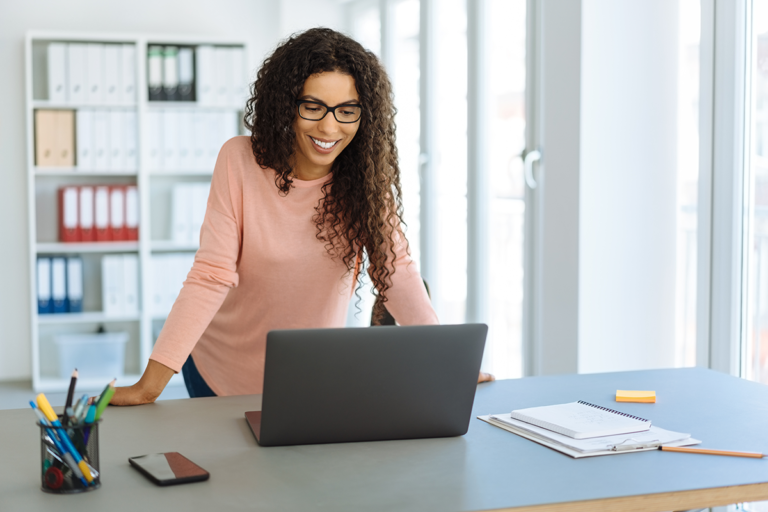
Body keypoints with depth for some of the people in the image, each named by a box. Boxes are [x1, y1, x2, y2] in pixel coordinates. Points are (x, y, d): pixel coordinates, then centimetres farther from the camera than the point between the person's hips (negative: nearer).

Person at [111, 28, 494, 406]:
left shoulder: (367, 175, -13)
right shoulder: (240, 161, -19)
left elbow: (395, 269, -12)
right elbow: (212, 275, -22)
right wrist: (150, 386, -29)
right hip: (222, 374, -1)